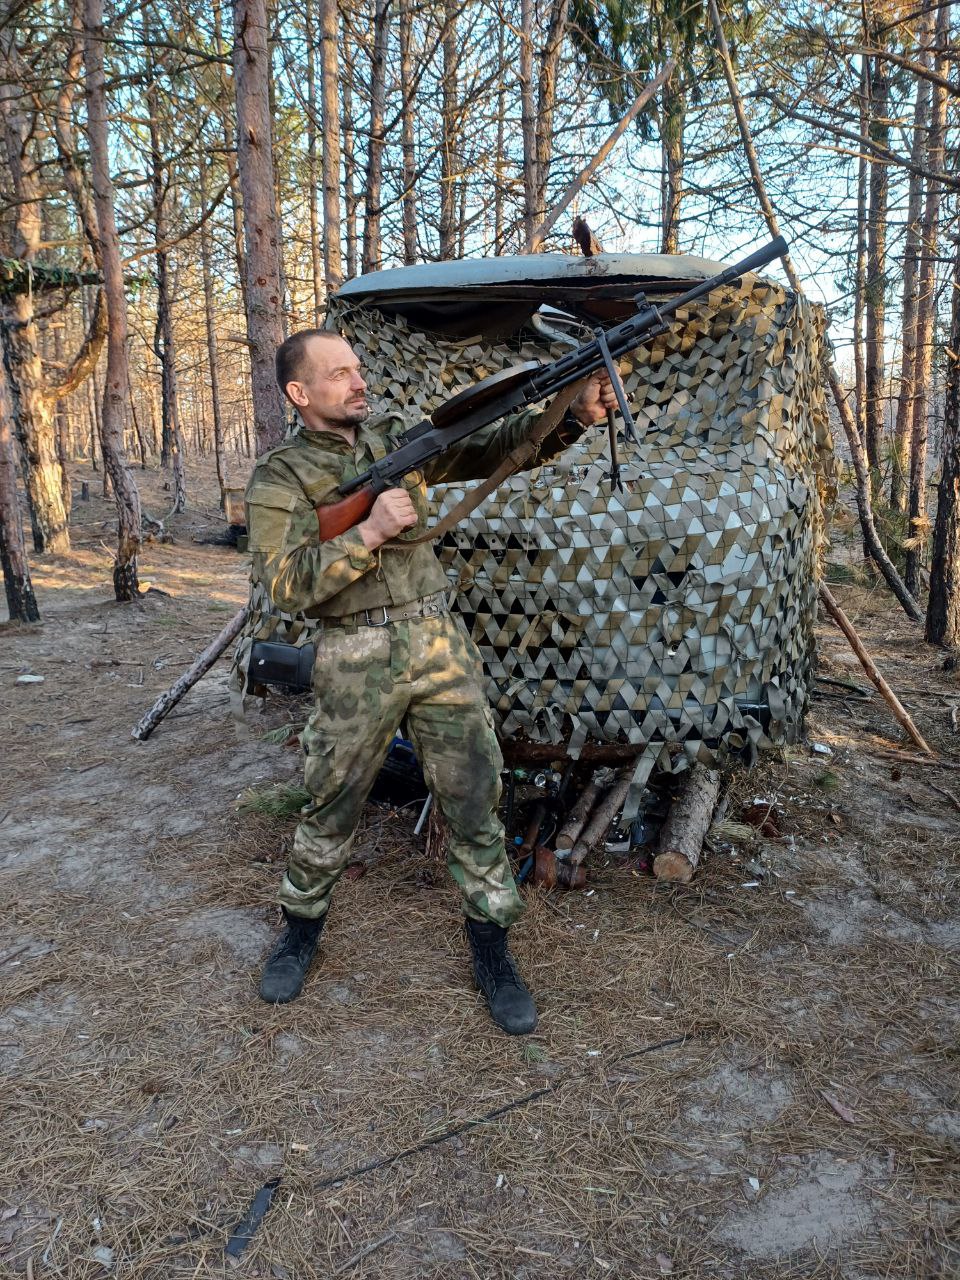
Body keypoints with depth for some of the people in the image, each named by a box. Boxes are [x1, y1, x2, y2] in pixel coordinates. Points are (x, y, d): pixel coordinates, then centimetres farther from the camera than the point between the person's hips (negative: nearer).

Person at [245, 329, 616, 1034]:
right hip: (356, 662, -3)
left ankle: (491, 947, 21)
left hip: (442, 643, 4)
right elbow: (287, 586, -14)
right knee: (331, 811, 10)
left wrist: (573, 414, -16)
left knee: (475, 799, 5)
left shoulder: (396, 436, 9)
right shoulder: (278, 479, -4)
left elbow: (491, 449, 0)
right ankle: (302, 929, 35)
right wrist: (369, 532, -24)